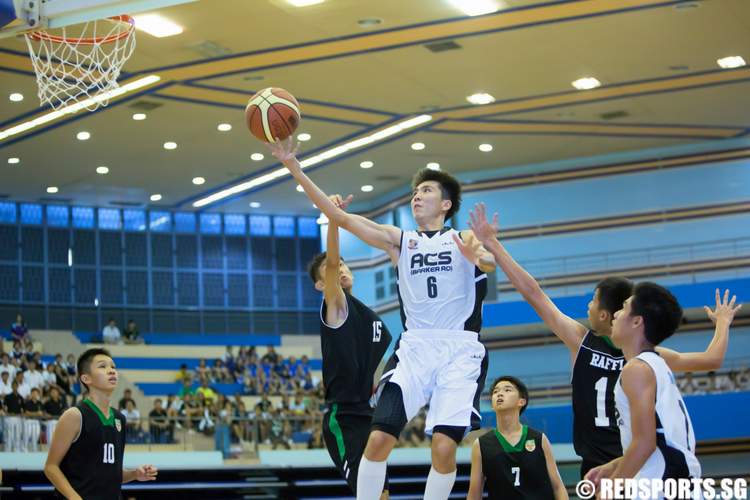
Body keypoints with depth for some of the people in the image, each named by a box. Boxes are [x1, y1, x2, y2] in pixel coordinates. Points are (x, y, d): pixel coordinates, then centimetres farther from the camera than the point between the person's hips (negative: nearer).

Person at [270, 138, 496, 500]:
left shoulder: (463, 239, 8)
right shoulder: (399, 240, 15)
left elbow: (490, 263, -15)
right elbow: (338, 216, 7)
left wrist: (480, 253, -41)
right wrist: (294, 168, -2)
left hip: (460, 351, -3)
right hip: (414, 348, 3)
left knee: (444, 450, -13)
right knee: (378, 440, -10)